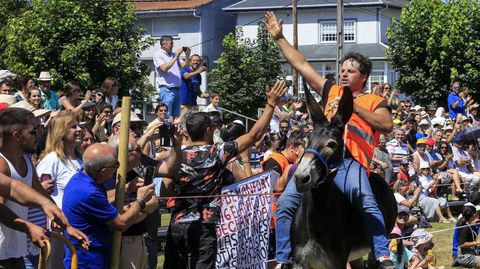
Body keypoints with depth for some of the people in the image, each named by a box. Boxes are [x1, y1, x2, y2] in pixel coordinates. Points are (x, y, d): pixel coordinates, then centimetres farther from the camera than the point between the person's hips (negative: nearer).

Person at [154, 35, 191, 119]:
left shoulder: (173, 55, 17)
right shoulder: (158, 55, -1)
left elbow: (184, 66, 20)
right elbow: (164, 68, -16)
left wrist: (187, 56, 3)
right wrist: (176, 57, -14)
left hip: (176, 89, 7)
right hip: (166, 89, -7)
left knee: (177, 116, 6)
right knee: (167, 116, -12)